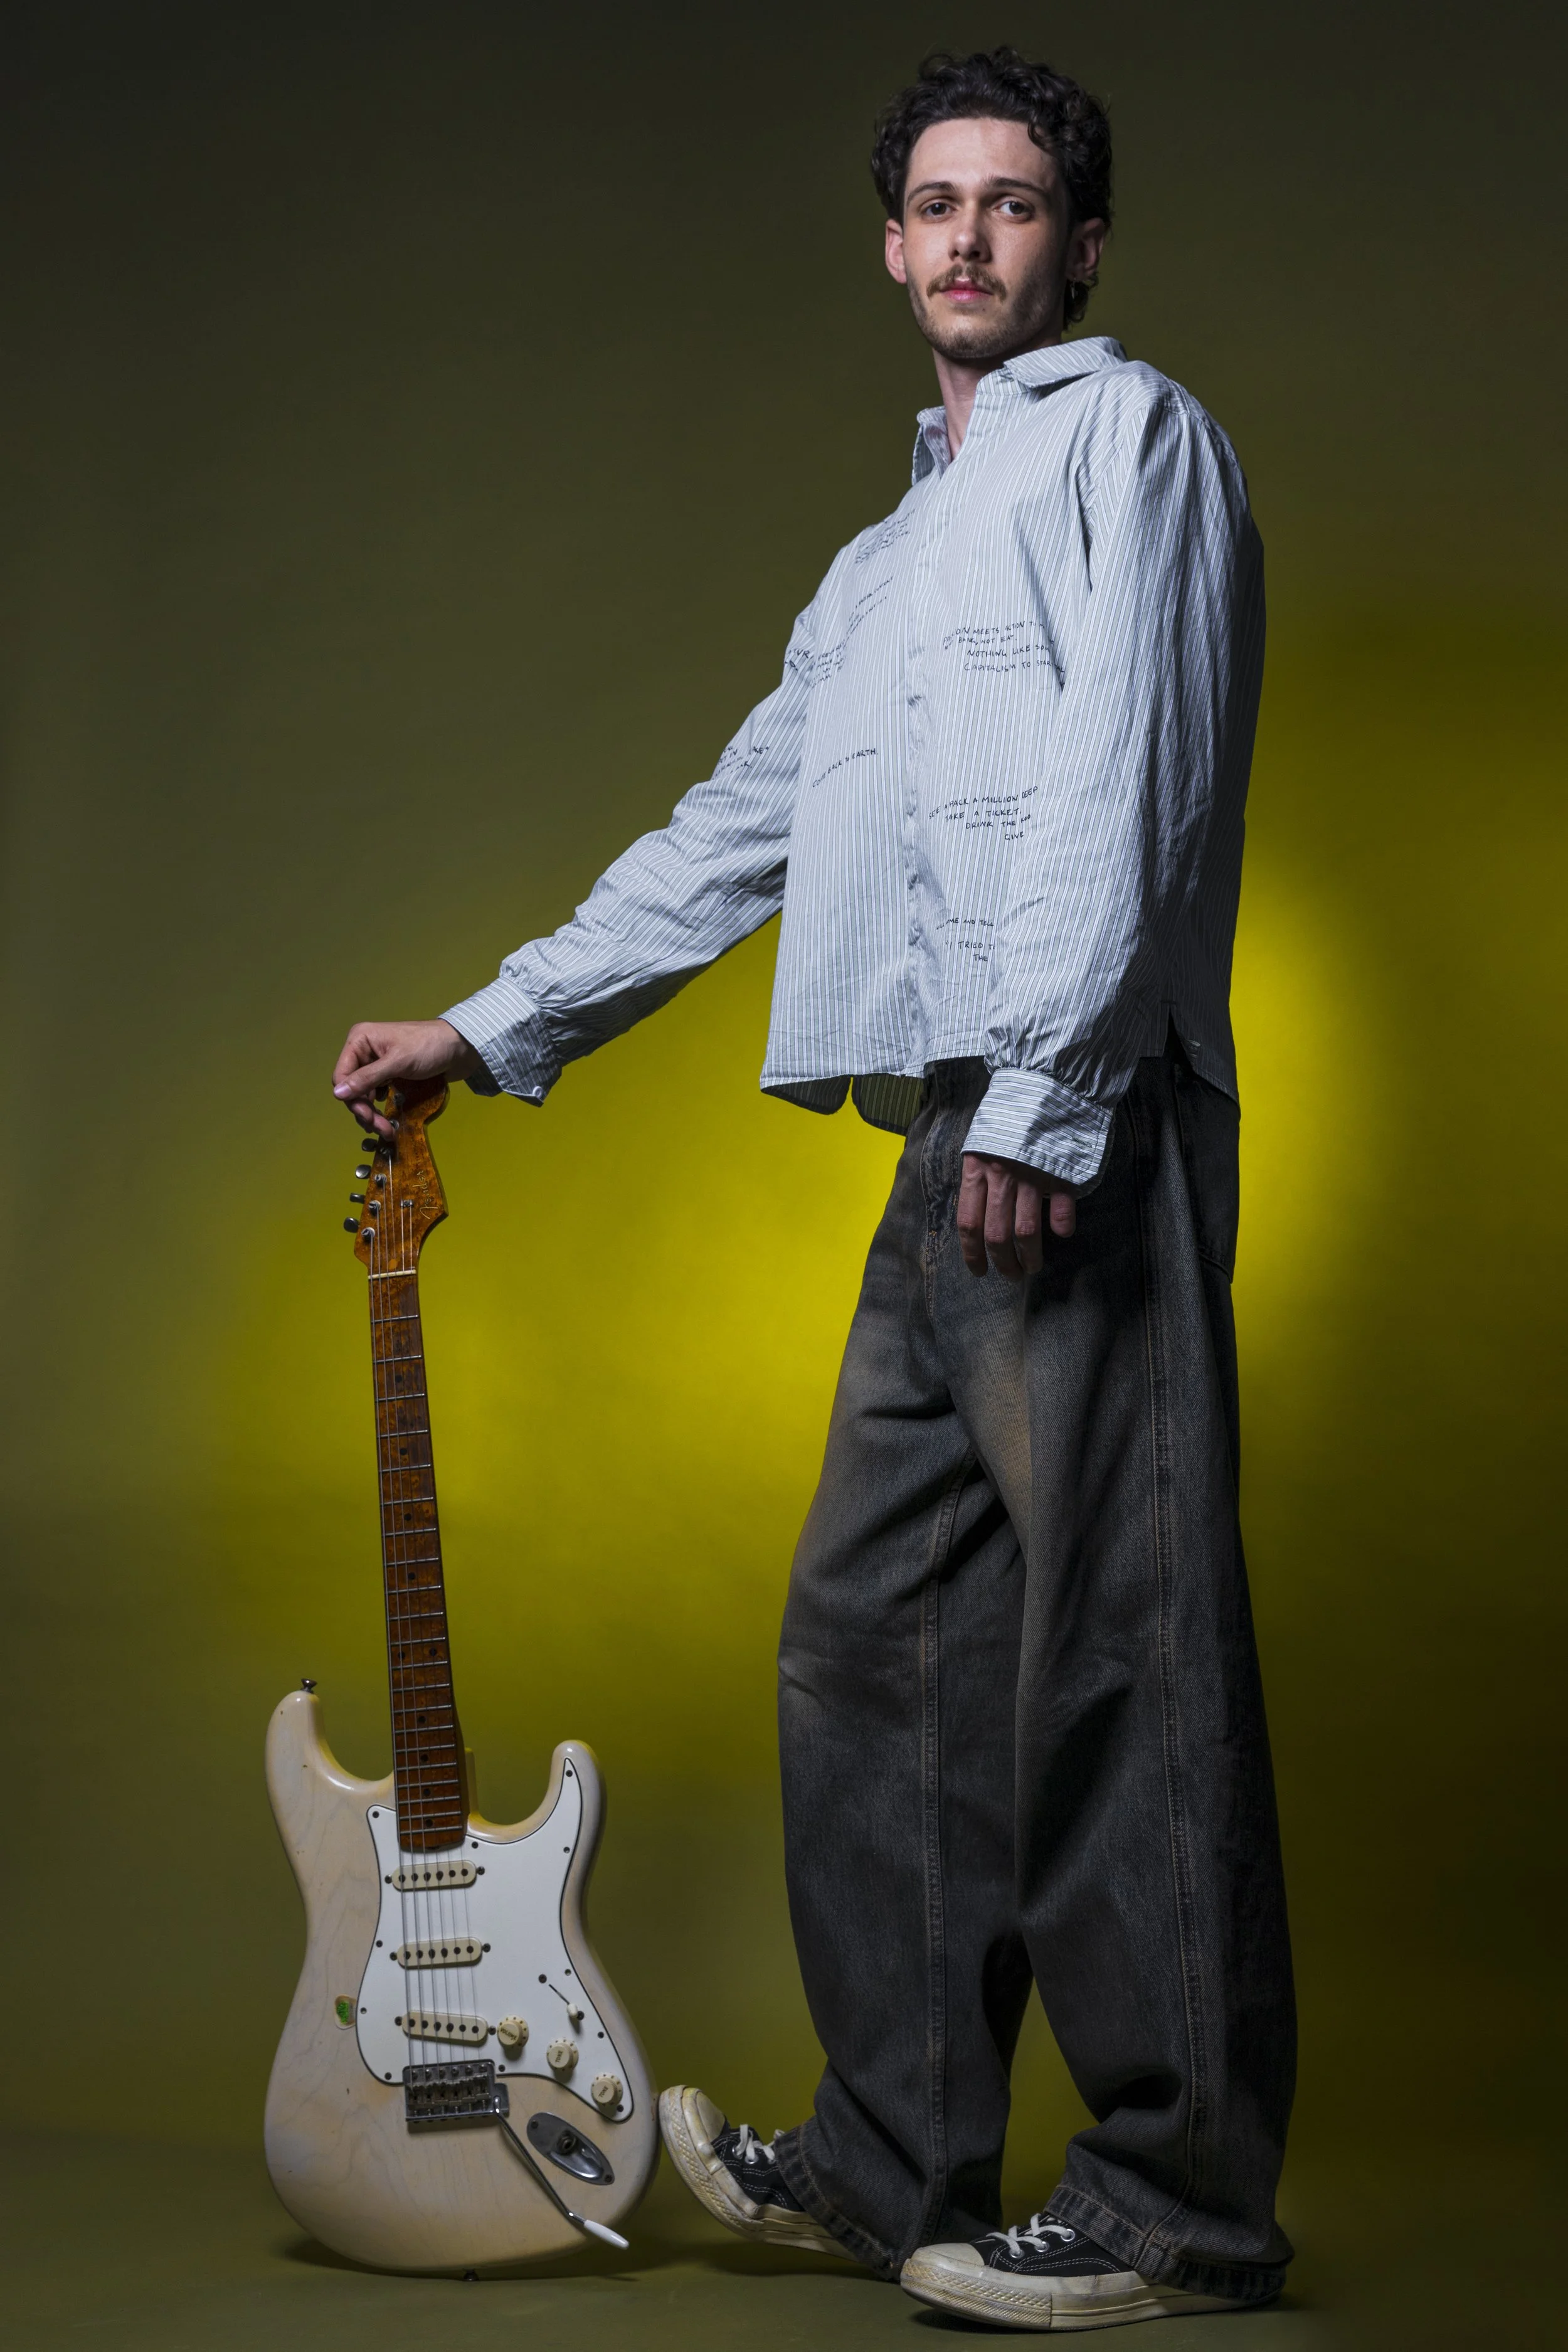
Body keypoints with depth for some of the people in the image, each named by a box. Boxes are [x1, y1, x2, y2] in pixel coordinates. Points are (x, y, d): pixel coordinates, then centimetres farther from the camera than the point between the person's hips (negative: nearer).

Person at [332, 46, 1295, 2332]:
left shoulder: (1126, 435, 3)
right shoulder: (890, 558, 29)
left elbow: (1126, 769, -11)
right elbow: (733, 834, 32)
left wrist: (1047, 1087, -20)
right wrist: (489, 1027, 31)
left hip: (1077, 1134, -9)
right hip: (950, 1145, 9)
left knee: (1110, 1646, -9)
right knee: (871, 1639, 9)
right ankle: (898, 2161, 17)